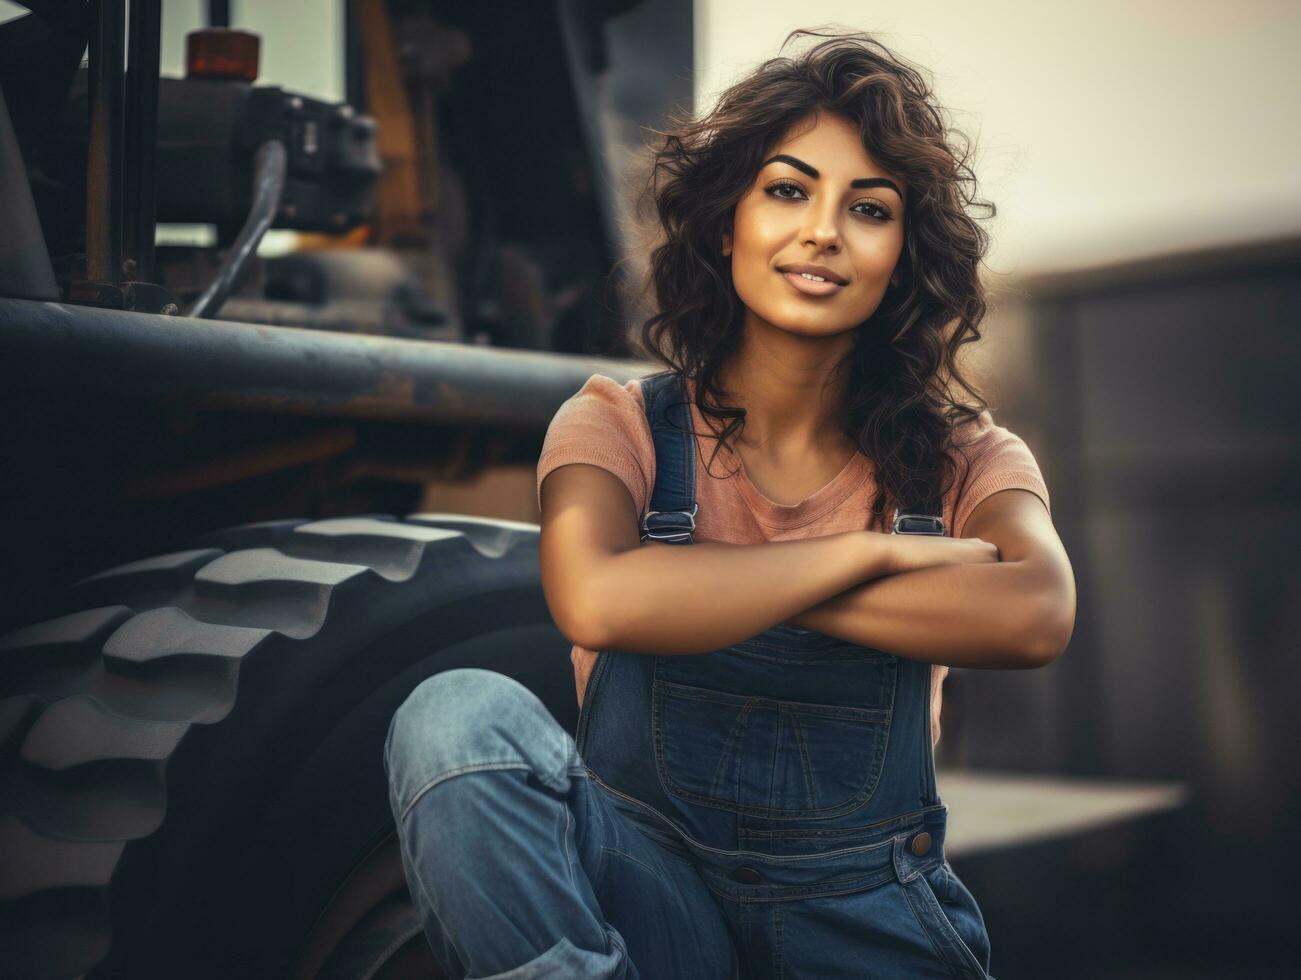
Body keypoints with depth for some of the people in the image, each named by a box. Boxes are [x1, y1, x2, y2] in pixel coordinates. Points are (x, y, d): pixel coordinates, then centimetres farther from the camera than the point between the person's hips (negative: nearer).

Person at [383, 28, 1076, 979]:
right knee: (460, 714, -27)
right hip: (650, 887, 0)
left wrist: (708, 586, -19)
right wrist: (869, 552, -16)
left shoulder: (960, 460, 2)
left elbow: (1036, 617, -22)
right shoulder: (619, 425, -1)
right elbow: (596, 602, -24)